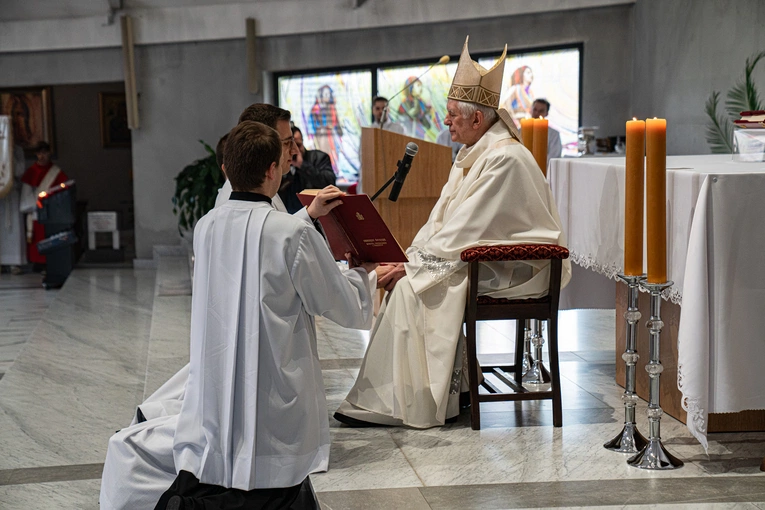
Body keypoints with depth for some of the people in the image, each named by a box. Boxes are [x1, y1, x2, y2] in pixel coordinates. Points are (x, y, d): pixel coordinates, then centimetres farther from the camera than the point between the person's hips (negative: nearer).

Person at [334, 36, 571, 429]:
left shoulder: (504, 159, -20)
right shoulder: (472, 154, 13)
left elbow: (464, 232, -23)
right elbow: (442, 219, 11)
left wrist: (412, 265, -19)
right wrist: (408, 258, -3)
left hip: (510, 272, -10)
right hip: (480, 259, 10)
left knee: (411, 287, -19)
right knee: (406, 278, -4)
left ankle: (392, 402, -12)